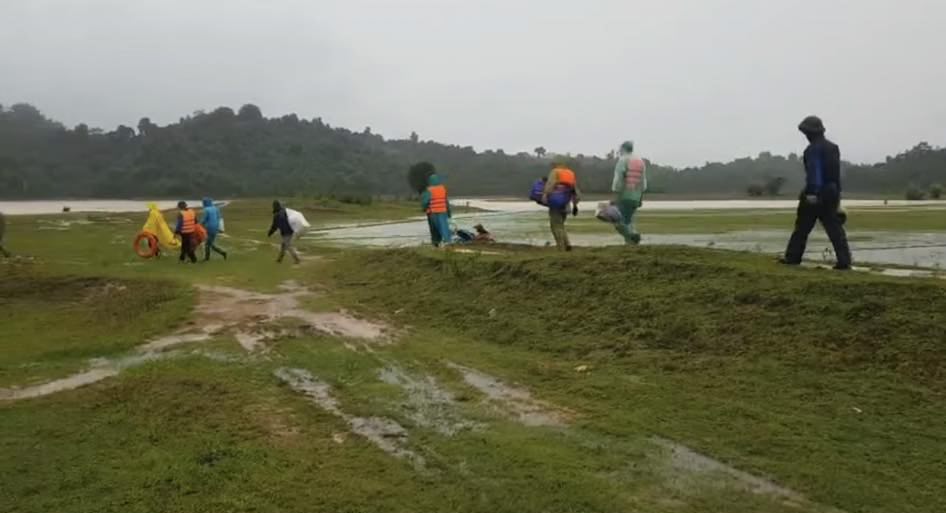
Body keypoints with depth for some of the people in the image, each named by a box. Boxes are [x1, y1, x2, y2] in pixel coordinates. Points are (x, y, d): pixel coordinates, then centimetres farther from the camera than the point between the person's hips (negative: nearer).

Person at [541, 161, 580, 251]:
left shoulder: (555, 172, 3)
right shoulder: (571, 174, 21)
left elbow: (550, 184, -14)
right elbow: (576, 192, 19)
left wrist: (545, 195, -20)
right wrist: (575, 205, 22)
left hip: (555, 202, -6)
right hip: (565, 205, 6)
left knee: (556, 225, -4)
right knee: (560, 225, 19)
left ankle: (561, 249, -9)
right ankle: (567, 244, 3)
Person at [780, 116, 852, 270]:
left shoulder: (813, 149, -10)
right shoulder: (833, 147, 15)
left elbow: (814, 172, -19)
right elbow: (836, 174, 17)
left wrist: (812, 193, -21)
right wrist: (837, 193, 20)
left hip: (816, 194, -7)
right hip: (832, 192, 7)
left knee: (802, 227, 5)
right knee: (835, 227, 2)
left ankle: (793, 257, 12)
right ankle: (844, 261, -5)